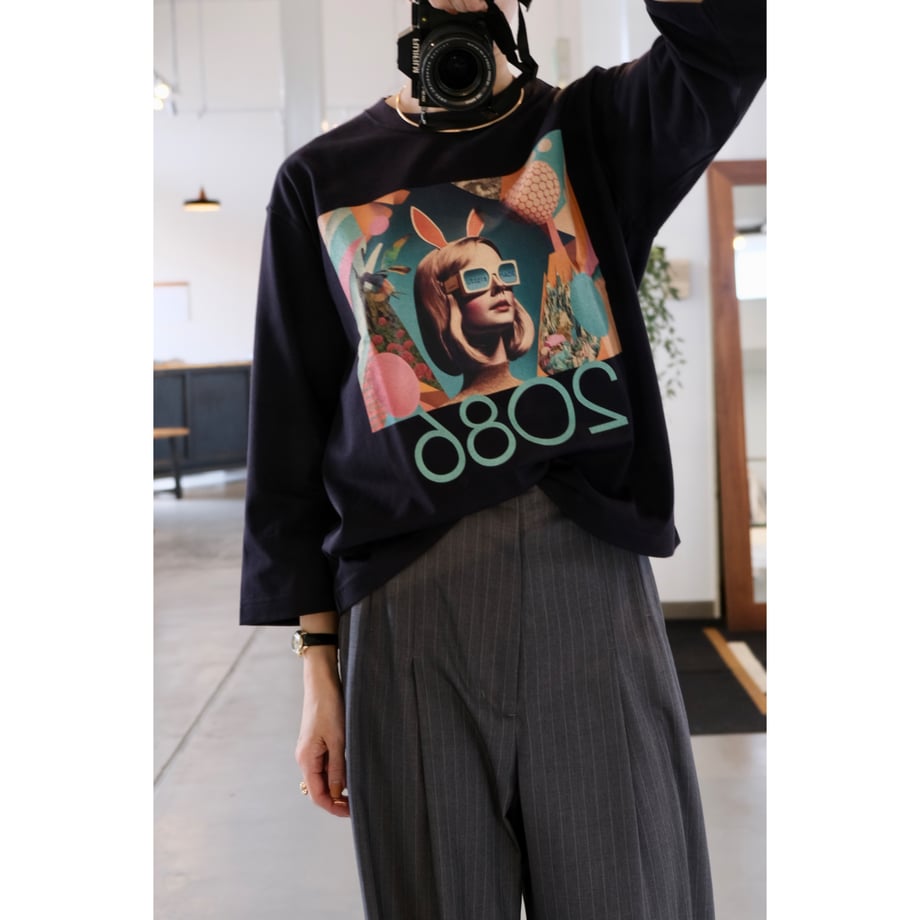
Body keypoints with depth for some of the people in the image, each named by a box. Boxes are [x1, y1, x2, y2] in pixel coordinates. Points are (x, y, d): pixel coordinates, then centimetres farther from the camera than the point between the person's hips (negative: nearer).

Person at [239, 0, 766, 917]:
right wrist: (317, 666, 4)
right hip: (407, 608, 1)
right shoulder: (323, 179, 10)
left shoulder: (597, 128, 10)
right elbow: (293, 433, 8)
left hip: (595, 583, 0)